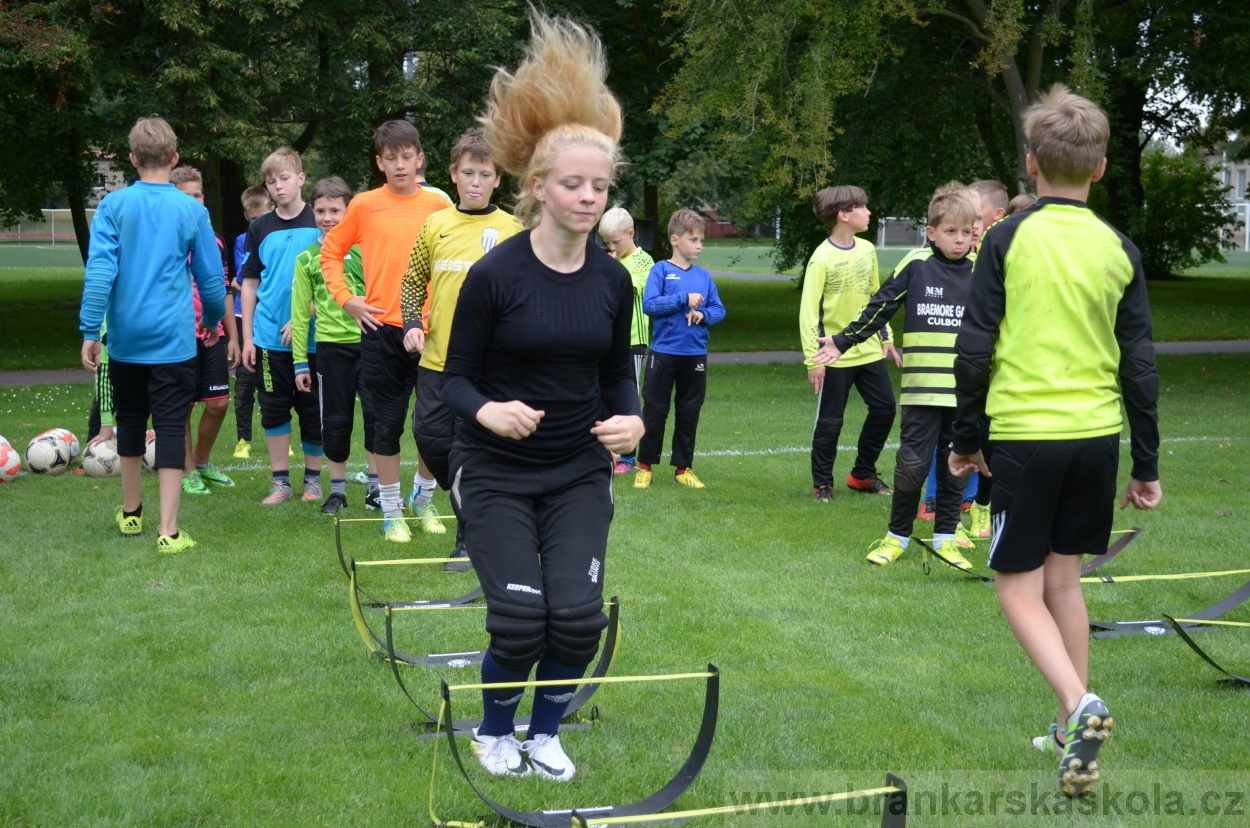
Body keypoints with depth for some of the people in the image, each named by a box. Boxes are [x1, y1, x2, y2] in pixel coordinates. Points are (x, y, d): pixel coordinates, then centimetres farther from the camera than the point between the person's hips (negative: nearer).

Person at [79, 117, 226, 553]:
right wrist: (213, 320, 22)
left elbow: (99, 270, -10)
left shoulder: (114, 205, -3)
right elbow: (212, 277, 4)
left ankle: (131, 512, 33)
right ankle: (168, 531, -7)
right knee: (171, 427, 0)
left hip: (126, 338, 2)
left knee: (130, 421, 18)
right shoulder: (192, 211, -2)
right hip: (173, 338, -1)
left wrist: (89, 331, -7)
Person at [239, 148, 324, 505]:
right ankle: (280, 481, 14)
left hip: (312, 337, -2)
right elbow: (250, 283, 10)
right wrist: (247, 336, 5)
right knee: (274, 409, 5)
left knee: (312, 410, 5)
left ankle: (312, 479, 18)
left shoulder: (320, 224, -1)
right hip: (270, 337, 2)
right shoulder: (260, 228, 7)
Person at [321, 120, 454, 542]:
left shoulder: (439, 205, 3)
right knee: (387, 423, 5)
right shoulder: (364, 206, 2)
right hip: (381, 328, 0)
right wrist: (345, 298, 3)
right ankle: (391, 511, 17)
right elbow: (331, 251, 13)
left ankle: (424, 498, 26)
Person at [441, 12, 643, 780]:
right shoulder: (495, 275, -15)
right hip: (497, 471, -3)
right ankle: (495, 732, 22)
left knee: (578, 614, -8)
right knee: (520, 617, -9)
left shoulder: (614, 281, -3)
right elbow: (455, 376, -9)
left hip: (580, 472, 3)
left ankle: (547, 733, 21)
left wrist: (632, 419, -12)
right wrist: (486, 411, -30)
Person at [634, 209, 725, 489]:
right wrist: (684, 299, -19)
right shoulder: (661, 270, -4)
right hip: (663, 352, -4)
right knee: (654, 410, 4)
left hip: (695, 354, 4)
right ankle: (645, 466, 15)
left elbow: (719, 310, 7)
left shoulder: (703, 276, 7)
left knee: (689, 413, 9)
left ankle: (683, 468, 19)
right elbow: (649, 305, -15)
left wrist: (704, 314, -13)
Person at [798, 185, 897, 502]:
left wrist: (885, 337, 14)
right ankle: (822, 484, 15)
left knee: (884, 408, 8)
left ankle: (862, 475, 23)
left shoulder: (867, 249, 6)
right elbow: (808, 310, -15)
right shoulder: (822, 258, -14)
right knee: (830, 421, 1)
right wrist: (813, 358, -19)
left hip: (869, 350, 7)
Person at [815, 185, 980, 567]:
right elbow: (880, 307, 4)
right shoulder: (917, 264, -2)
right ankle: (897, 536, 13)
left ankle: (946, 537, 20)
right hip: (922, 388, -2)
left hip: (966, 391, 2)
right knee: (912, 462, -4)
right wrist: (842, 341, 2)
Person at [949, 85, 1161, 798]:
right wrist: (1147, 465, 12)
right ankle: (1074, 735, 21)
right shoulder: (1119, 250, 4)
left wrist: (968, 438, 5)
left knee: (1020, 589, 5)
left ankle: (1080, 705, -18)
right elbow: (1140, 365, 5)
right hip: (1097, 436, 4)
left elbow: (975, 348, -6)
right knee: (1064, 578, 17)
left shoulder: (1010, 238, -5)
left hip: (1024, 437, -4)